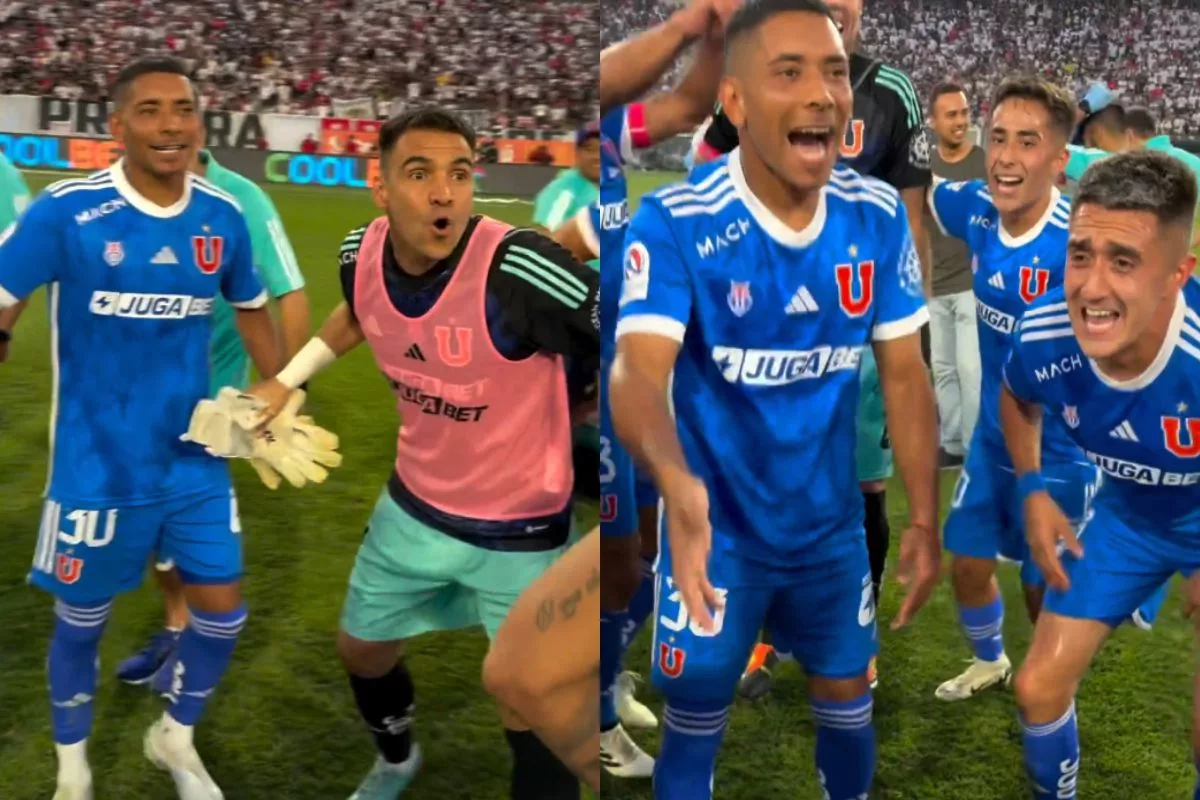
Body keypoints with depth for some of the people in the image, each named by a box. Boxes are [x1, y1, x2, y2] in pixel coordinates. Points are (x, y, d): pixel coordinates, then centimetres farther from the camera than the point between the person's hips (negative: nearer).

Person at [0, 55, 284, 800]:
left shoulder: (224, 216, -3)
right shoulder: (66, 211, -17)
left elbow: (253, 312, 13)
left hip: (195, 456, 4)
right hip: (97, 464, -3)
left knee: (222, 609, 8)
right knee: (82, 620, 12)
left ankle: (176, 738, 38)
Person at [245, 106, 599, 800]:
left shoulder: (519, 268, -34)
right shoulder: (362, 254, -13)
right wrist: (284, 382, 16)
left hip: (520, 528, -6)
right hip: (415, 508, 6)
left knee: (533, 719, -1)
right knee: (363, 649, 26)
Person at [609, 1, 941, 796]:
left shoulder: (879, 216, -9)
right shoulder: (675, 221, -22)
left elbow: (905, 375, -1)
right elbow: (637, 371, -34)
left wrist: (925, 521, -5)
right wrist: (676, 483, -54)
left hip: (832, 523, 4)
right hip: (718, 527, -3)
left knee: (848, 698, 20)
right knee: (696, 717, 11)